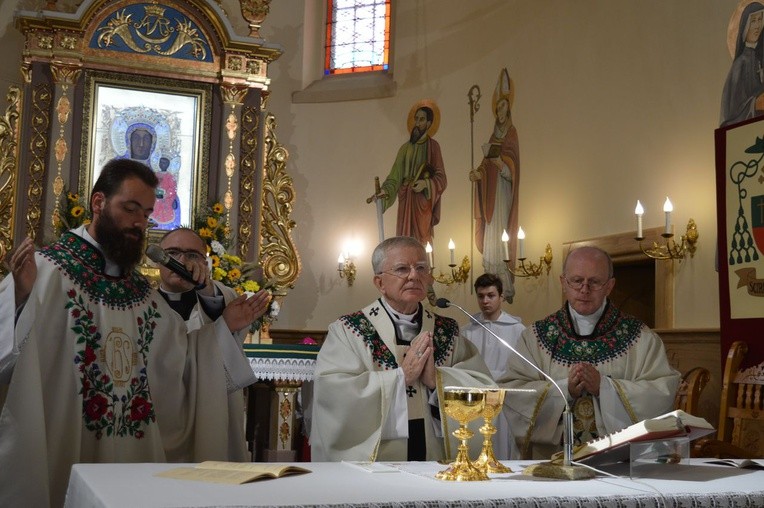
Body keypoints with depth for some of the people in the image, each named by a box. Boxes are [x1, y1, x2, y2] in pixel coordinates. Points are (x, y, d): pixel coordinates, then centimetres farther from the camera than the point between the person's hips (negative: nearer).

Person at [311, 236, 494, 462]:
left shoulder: (449, 331, 10)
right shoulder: (346, 331, 1)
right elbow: (332, 396, -12)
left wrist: (436, 379, -12)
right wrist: (402, 375, -12)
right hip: (369, 463, -2)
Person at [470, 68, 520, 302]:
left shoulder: (512, 134, -7)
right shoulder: (495, 134, 14)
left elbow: (512, 173, -13)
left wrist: (500, 165, -31)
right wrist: (478, 173, -5)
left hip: (504, 196, -7)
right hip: (491, 196, 7)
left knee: (499, 242, -8)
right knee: (490, 242, 7)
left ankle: (507, 289, -2)